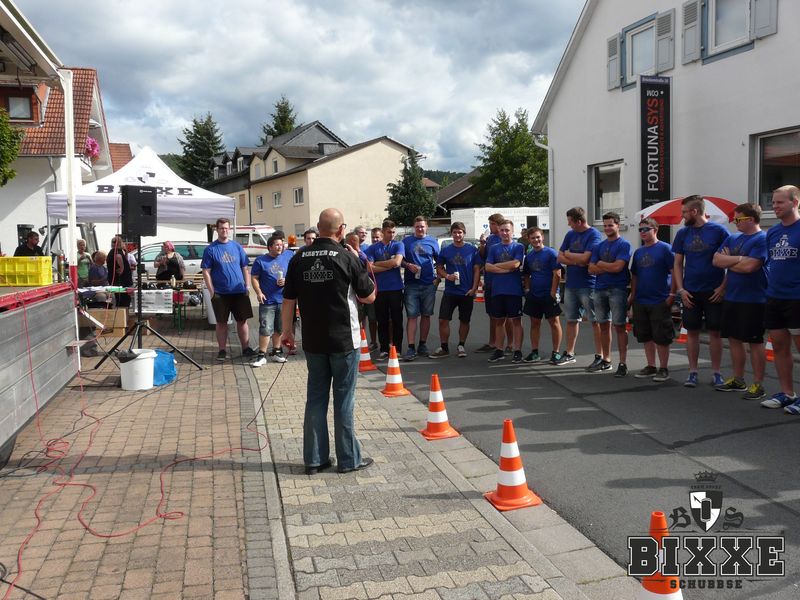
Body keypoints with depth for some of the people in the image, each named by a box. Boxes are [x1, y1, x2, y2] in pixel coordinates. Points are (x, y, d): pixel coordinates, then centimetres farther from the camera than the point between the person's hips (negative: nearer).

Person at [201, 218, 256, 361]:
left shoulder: (237, 247, 8)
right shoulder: (210, 249, -1)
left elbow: (245, 268, 11)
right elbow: (206, 272, -3)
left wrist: (247, 287, 3)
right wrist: (212, 291, -9)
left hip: (239, 292, 2)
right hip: (220, 294, -2)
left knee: (242, 320, 5)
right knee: (222, 322, 5)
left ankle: (246, 348, 14)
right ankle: (222, 351, 15)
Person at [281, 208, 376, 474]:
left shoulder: (299, 258, 0)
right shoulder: (347, 257, -11)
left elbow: (289, 299, 4)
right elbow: (369, 296, -2)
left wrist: (287, 331, 13)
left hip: (313, 341, 4)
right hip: (344, 340, -4)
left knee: (315, 398, 12)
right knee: (344, 399, 5)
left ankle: (314, 459, 18)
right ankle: (348, 459, 14)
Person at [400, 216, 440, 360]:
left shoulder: (432, 242, 9)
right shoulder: (406, 241, 6)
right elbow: (400, 260, 6)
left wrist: (438, 278, 3)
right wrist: (408, 265, -13)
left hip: (429, 284, 2)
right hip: (411, 284, -2)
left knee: (426, 315, 8)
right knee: (412, 316, -6)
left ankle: (423, 345, 18)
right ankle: (411, 348, -6)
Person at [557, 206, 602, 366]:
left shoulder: (594, 235, -10)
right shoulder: (570, 234, 11)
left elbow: (585, 258, -20)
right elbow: (560, 258, 7)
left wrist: (568, 254, -3)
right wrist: (577, 261, -9)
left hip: (588, 285, -7)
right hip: (570, 284, 7)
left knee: (595, 321, -1)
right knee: (571, 320, 13)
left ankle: (599, 355, 4)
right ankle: (569, 353, 23)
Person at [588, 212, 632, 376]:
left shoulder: (624, 244, -4)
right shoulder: (599, 246, 14)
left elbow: (618, 267, -17)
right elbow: (591, 269, 5)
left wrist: (600, 264, -3)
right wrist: (609, 267, -8)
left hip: (617, 290, -6)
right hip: (600, 289, 6)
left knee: (619, 326, -3)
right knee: (604, 325, 10)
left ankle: (623, 363, 1)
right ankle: (605, 360, 20)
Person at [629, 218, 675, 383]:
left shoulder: (665, 248, -7)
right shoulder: (638, 252, 11)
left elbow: (675, 272, -10)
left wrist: (672, 294, -14)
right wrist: (632, 294, 10)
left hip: (660, 301, -6)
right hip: (640, 301, 6)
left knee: (661, 337, 0)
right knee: (645, 336, 12)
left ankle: (663, 369, 11)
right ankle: (651, 367, 22)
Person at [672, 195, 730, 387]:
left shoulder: (718, 231, -6)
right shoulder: (683, 233, 5)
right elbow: (678, 263, 8)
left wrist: (723, 287, -10)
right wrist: (680, 289, -1)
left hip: (714, 292, -3)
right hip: (690, 292, 3)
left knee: (714, 332, 4)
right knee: (692, 332, 6)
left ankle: (716, 373, 14)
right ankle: (693, 372, 15)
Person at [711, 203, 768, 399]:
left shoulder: (762, 239, -11)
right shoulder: (732, 239, 12)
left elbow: (749, 266, -22)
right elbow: (716, 260, 3)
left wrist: (728, 262, -5)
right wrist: (739, 259, -11)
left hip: (753, 300, -7)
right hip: (731, 298, 7)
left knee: (755, 342, 0)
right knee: (734, 338, 13)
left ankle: (758, 385, 9)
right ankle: (737, 380, 24)